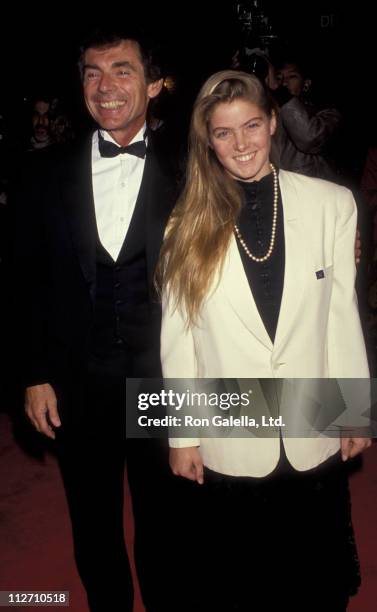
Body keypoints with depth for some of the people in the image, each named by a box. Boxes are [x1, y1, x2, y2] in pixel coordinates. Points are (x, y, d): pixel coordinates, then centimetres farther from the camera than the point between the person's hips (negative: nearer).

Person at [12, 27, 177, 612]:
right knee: (94, 530, 19)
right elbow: (29, 282, 3)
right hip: (78, 387, 2)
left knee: (163, 522, 18)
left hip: (164, 381, -1)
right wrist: (36, 376, 0)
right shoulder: (46, 176, 0)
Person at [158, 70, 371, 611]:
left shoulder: (332, 204, -5)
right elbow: (177, 335, -4)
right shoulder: (189, 222, -5)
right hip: (229, 444, 0)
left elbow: (342, 314, 0)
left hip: (315, 437, 1)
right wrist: (182, 432, -2)